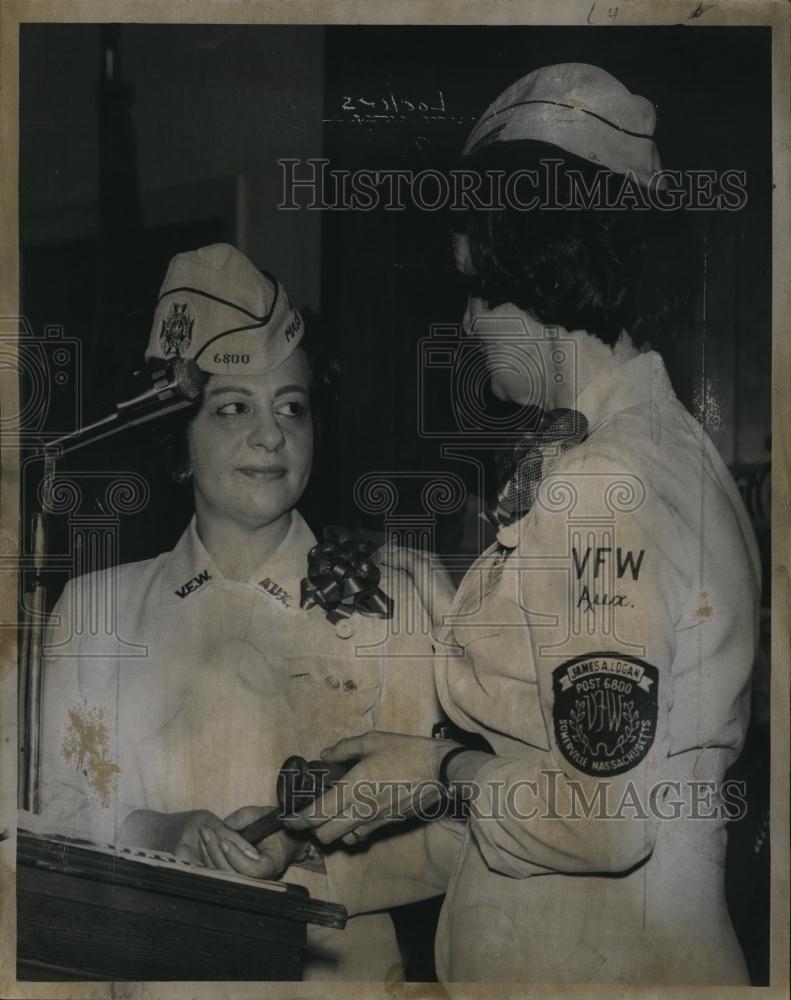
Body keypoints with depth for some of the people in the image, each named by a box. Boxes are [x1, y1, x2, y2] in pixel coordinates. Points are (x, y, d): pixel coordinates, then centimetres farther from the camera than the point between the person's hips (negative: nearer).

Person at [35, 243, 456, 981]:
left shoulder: (383, 604, 4)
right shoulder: (95, 606, 9)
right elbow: (62, 814, 8)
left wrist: (304, 847, -12)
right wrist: (155, 832, -10)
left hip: (334, 965, -1)